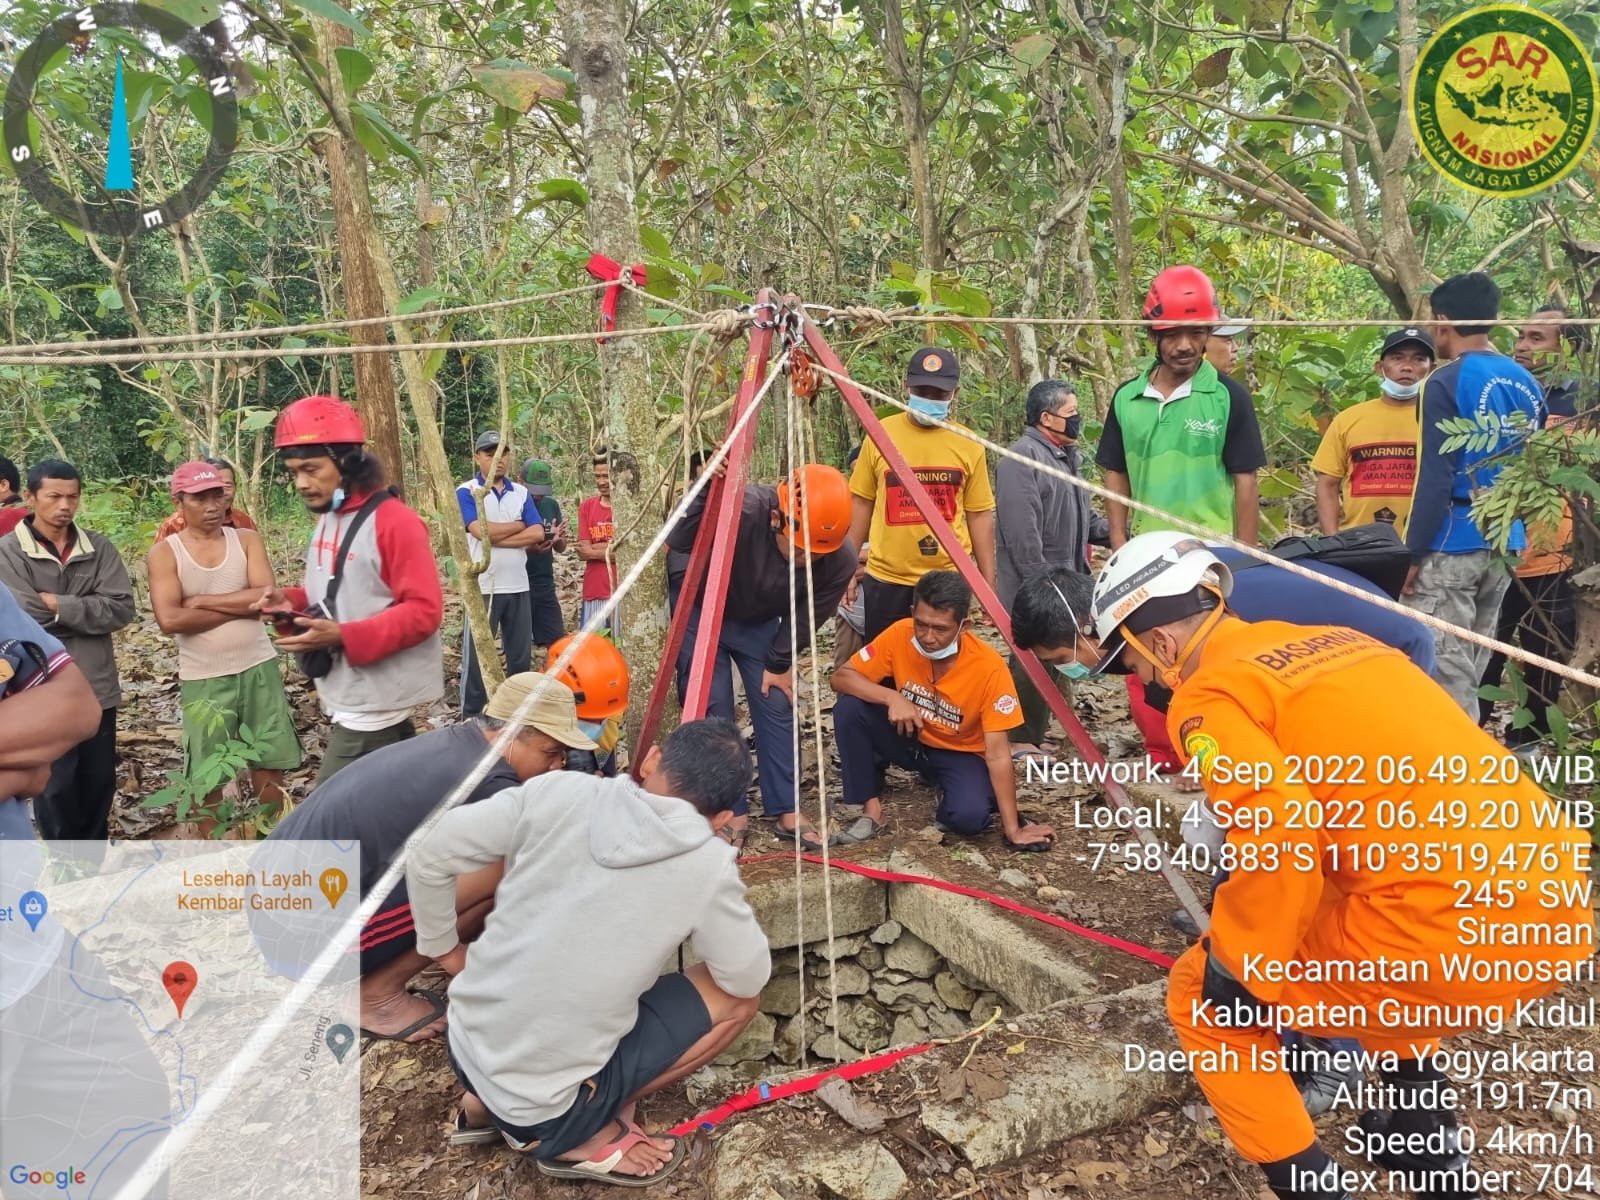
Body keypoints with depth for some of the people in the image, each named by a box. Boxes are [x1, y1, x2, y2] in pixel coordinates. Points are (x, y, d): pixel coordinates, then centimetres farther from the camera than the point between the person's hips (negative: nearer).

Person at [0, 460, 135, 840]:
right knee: (55, 787, 8)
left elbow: (122, 608, -9)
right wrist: (86, 611, -10)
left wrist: (58, 605, -16)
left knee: (99, 783, 14)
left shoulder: (99, 549, 3)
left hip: (98, 689, 3)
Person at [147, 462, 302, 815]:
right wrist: (241, 605, -14)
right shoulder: (164, 553, -3)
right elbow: (169, 619, -17)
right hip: (204, 679, -1)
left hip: (259, 668, 2)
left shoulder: (247, 540, 2)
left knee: (270, 767, 9)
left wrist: (200, 601, -13)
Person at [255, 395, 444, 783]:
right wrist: (292, 603, 1)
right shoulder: (326, 520, 11)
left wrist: (344, 637, -28)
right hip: (347, 696, 9)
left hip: (374, 704, -9)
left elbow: (424, 610, -21)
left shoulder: (395, 522, -18)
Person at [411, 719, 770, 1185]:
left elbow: (427, 856, -2)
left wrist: (443, 947, 14)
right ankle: (579, 1138, 3)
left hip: (467, 1048, 5)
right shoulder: (709, 865, -14)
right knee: (736, 998, 6)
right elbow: (751, 979, 0)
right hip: (542, 1106, -5)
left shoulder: (559, 791, -8)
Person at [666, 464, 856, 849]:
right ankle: (730, 813, 8)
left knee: (778, 707, 0)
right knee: (713, 712, -6)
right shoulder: (737, 512, -39)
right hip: (701, 616, -3)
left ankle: (786, 810, 14)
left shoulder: (839, 560, -25)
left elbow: (806, 618, -11)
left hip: (760, 624, 3)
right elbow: (675, 546, -33)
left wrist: (778, 664, -6)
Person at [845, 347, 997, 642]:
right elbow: (862, 504, 6)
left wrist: (988, 582, 4)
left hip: (948, 579, 0)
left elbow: (979, 515, 5)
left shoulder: (968, 444, 1)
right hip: (886, 579, 0)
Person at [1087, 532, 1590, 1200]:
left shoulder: (1209, 696, -5)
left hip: (1453, 934, -8)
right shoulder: (1327, 642, 19)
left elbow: (1283, 847, -19)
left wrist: (1232, 973, -5)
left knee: (1201, 997, 11)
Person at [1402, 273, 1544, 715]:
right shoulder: (1527, 383, 9)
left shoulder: (1446, 382, -11)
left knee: (1445, 669, -2)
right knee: (1472, 664, 16)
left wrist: (1413, 551, -11)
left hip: (1453, 542, -7)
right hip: (1506, 541, 7)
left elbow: (1435, 477, -15)